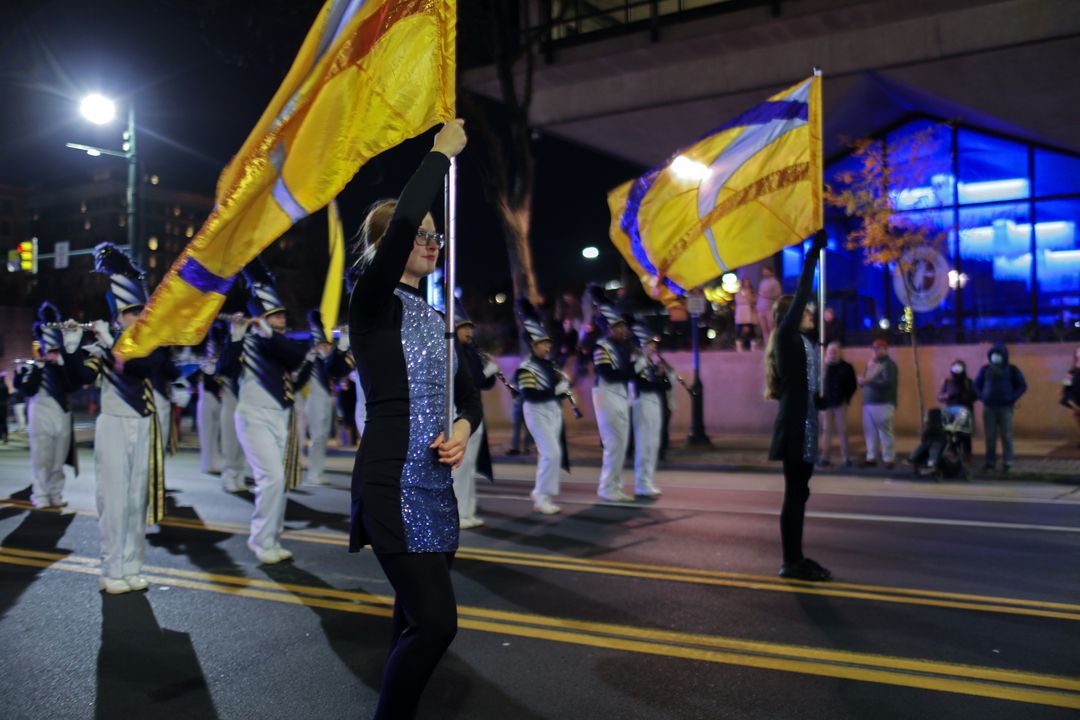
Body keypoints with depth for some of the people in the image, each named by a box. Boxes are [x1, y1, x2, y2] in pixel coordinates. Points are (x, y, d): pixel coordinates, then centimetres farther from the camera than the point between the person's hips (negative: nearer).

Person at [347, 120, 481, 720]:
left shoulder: (435, 319, 17)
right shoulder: (375, 303, -6)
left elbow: (469, 395, 19)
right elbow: (401, 220, -24)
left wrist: (463, 430, -4)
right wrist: (442, 153, -12)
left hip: (436, 484, 8)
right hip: (393, 484, -8)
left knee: (418, 621, 13)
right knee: (435, 621, -12)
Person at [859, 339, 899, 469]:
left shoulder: (889, 364, -5)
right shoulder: (871, 364, 20)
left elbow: (888, 383, -19)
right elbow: (865, 381, 20)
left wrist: (868, 381, -23)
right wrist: (862, 381, -4)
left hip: (883, 404, -7)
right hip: (868, 403, 7)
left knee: (885, 432, -6)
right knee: (870, 432, 6)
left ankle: (889, 459, -2)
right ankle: (871, 458, 11)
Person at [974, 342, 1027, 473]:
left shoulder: (1012, 370, 4)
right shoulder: (985, 370, 8)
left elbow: (1022, 386, 6)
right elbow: (977, 385, 17)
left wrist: (1012, 398, -4)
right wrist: (982, 397, 3)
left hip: (1005, 408, -1)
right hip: (989, 408, 2)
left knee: (1006, 436, -3)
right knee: (990, 436, 2)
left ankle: (1007, 463, 2)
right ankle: (990, 462, 8)